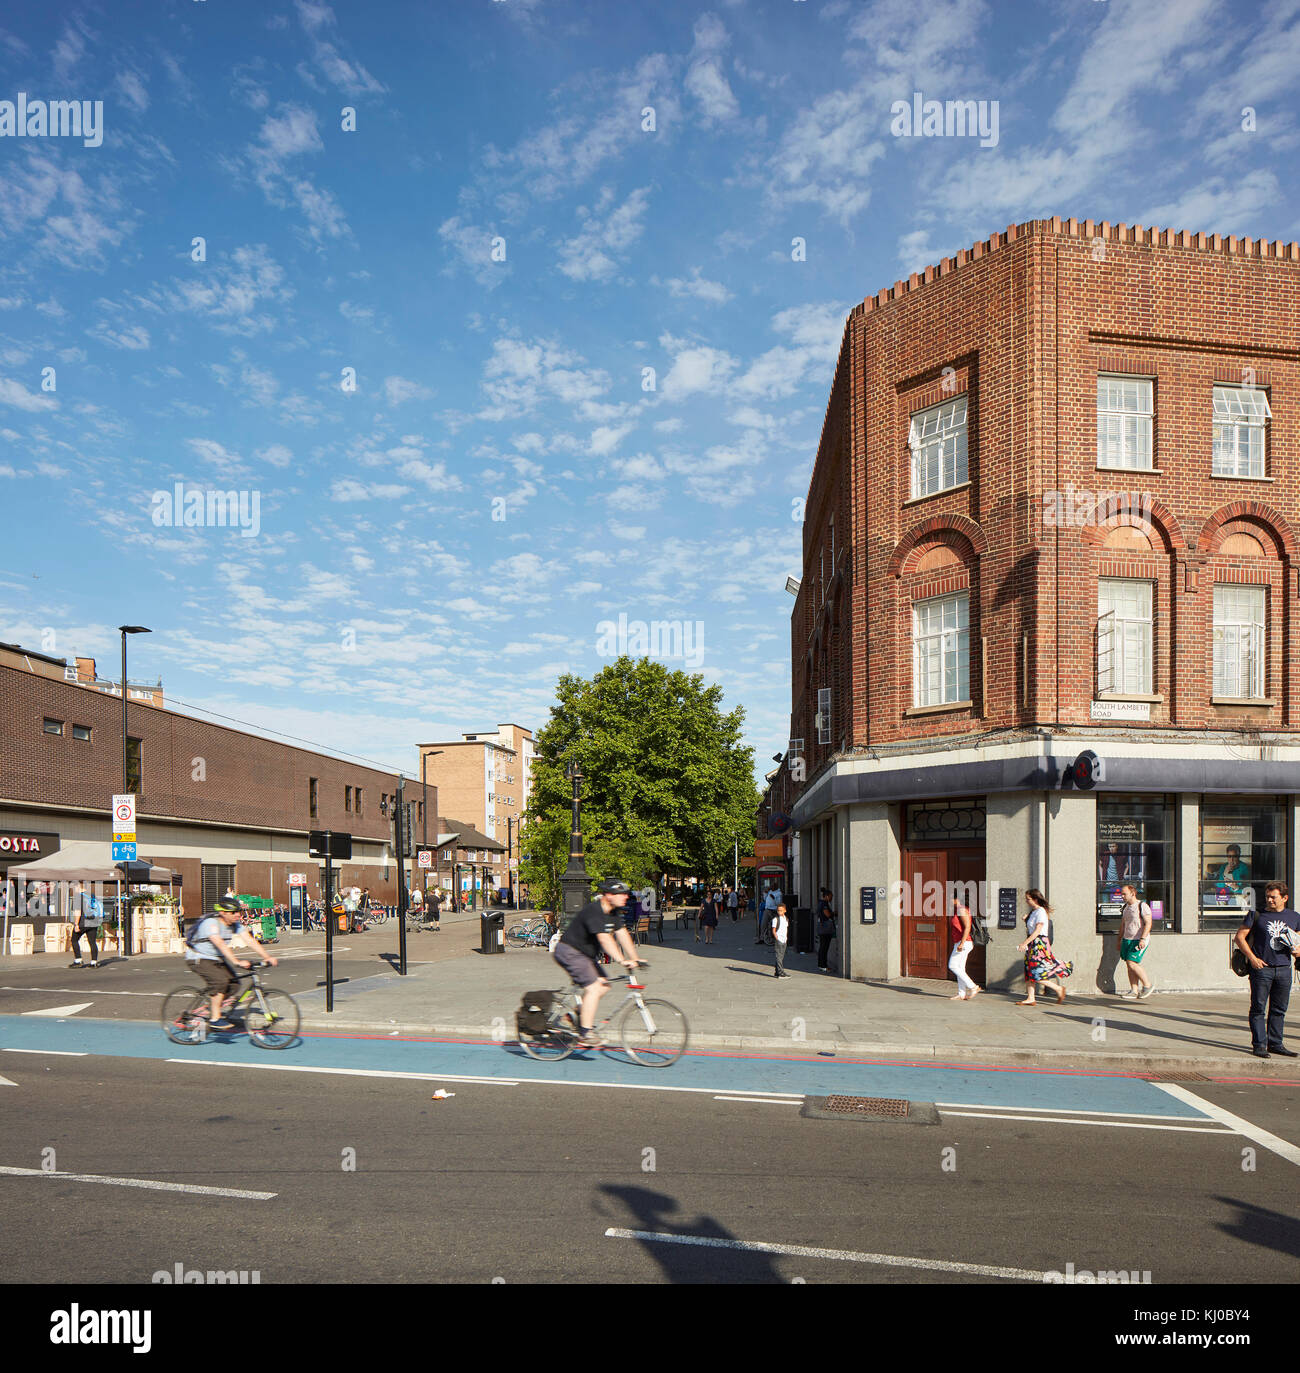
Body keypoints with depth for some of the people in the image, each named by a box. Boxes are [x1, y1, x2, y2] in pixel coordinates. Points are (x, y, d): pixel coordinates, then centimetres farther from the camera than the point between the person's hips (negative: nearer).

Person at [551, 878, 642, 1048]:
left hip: (584, 954, 10)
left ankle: (578, 1015, 14)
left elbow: (622, 935, 3)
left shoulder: (614, 912, 4)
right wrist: (622, 961, -40)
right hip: (569, 952, -10)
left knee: (603, 986, 2)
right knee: (593, 987, -17)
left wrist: (635, 959, -5)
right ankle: (586, 1034, -13)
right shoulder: (594, 911, -25)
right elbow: (604, 939, -34)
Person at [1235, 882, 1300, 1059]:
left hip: (1284, 969, 4)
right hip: (1261, 967, -3)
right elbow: (1239, 937, 0)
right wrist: (1252, 958, -9)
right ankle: (1259, 1045, 2)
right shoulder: (1257, 915, 0)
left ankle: (1275, 1043, 19)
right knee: (1258, 1008, -2)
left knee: (1279, 1010, 9)